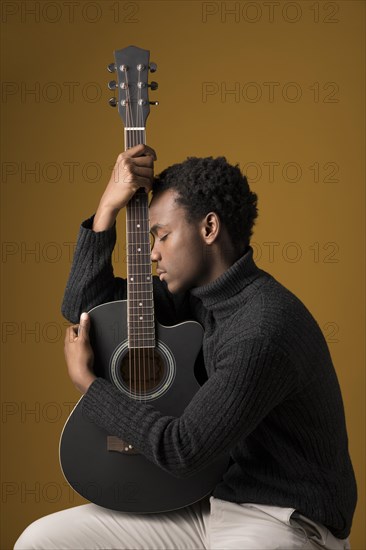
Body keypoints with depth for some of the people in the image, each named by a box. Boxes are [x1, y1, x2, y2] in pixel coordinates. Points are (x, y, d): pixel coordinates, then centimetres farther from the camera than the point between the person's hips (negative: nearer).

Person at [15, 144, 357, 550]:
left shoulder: (264, 332, -25)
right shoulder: (195, 293, 3)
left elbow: (180, 450, -24)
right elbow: (83, 306, 10)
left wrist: (87, 381, -11)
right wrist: (108, 207, -2)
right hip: (210, 500, 9)